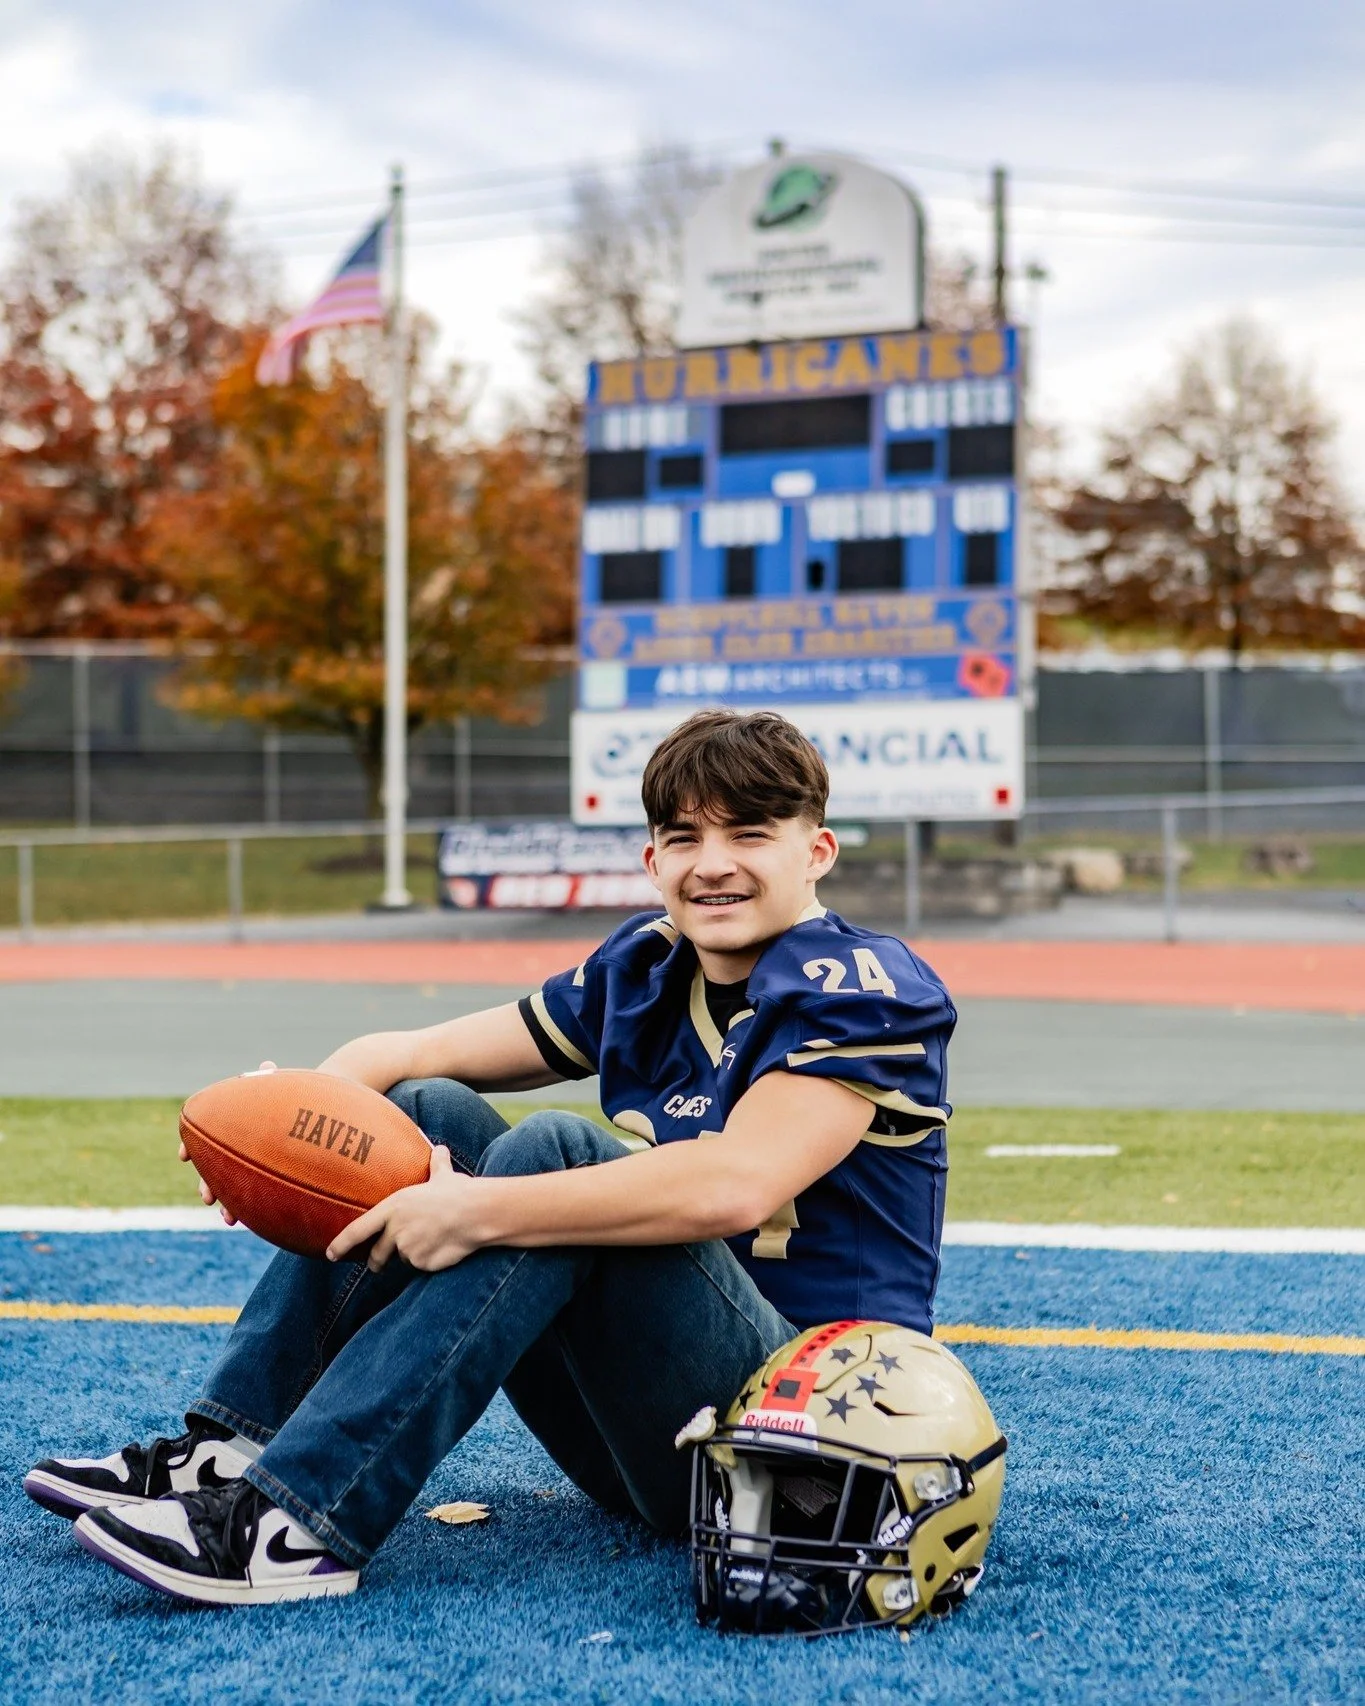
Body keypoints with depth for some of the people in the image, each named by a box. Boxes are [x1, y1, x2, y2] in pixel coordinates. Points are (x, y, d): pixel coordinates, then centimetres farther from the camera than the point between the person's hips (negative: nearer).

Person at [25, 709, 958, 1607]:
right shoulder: (644, 970, 10)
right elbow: (404, 1054, 8)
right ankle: (230, 1451, -8)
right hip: (639, 1431, 7)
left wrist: (472, 1214, -30)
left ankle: (295, 1522, -33)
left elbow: (733, 1187, -30)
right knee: (430, 1111, 0)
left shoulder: (860, 991, -12)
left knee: (555, 1150, -28)